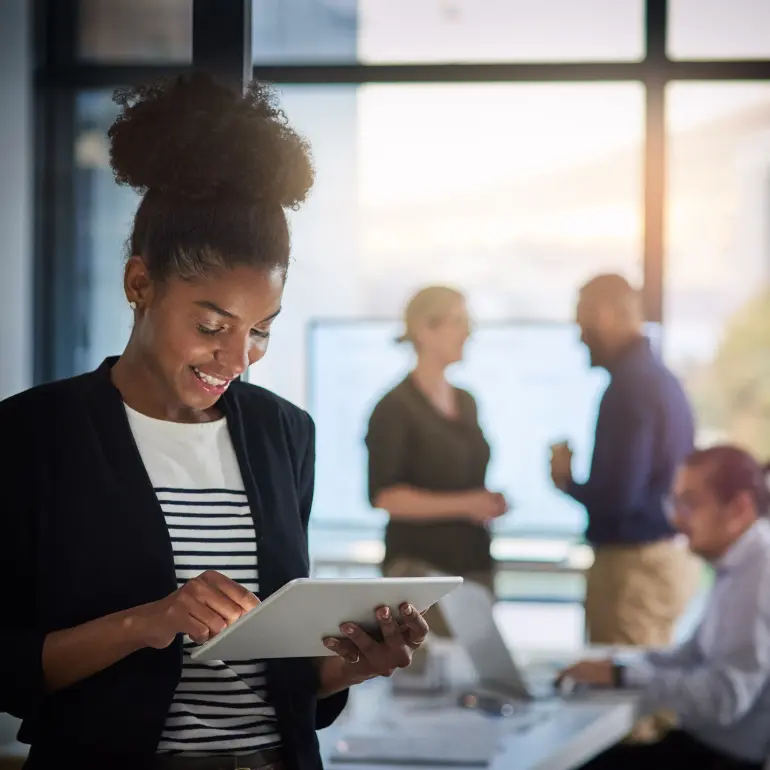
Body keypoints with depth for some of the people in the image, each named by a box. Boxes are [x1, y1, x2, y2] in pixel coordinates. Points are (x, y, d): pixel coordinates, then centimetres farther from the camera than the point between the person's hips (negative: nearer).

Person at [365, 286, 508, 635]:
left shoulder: (465, 403, 16)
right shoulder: (396, 408, -6)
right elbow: (384, 496, -14)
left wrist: (487, 503, 6)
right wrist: (463, 505, -18)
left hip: (473, 562, 7)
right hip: (419, 564, -7)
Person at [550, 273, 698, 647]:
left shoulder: (628, 386, -17)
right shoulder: (660, 377, 12)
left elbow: (617, 496, -23)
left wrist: (567, 480, -5)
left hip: (634, 563, -10)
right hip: (668, 555, 10)